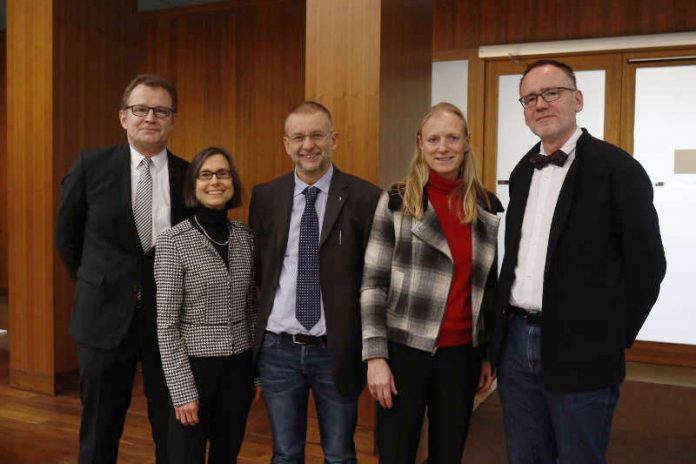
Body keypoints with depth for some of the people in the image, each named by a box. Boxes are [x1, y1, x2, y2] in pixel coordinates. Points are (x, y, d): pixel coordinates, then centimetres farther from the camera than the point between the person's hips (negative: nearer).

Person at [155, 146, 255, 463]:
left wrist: (258, 366, 10)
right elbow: (166, 324, -12)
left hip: (238, 367, 5)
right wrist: (183, 390, -13)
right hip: (195, 365, -4)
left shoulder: (246, 237, 3)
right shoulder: (174, 241, -12)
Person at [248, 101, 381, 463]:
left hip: (337, 351, -2)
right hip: (278, 350, 2)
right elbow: (257, 269, 10)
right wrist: (255, 333, 6)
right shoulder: (264, 197, 2)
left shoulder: (364, 197, -7)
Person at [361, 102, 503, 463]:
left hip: (462, 353, 3)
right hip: (405, 349, -3)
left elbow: (491, 287, 11)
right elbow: (372, 284, -7)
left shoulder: (488, 207, 5)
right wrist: (375, 356, -12)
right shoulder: (396, 202, -5)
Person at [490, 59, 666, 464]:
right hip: (516, 342, 6)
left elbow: (647, 264, -8)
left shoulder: (617, 168, -9)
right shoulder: (523, 172, 11)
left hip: (579, 351, -5)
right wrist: (508, 328, 9)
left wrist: (613, 338, -5)